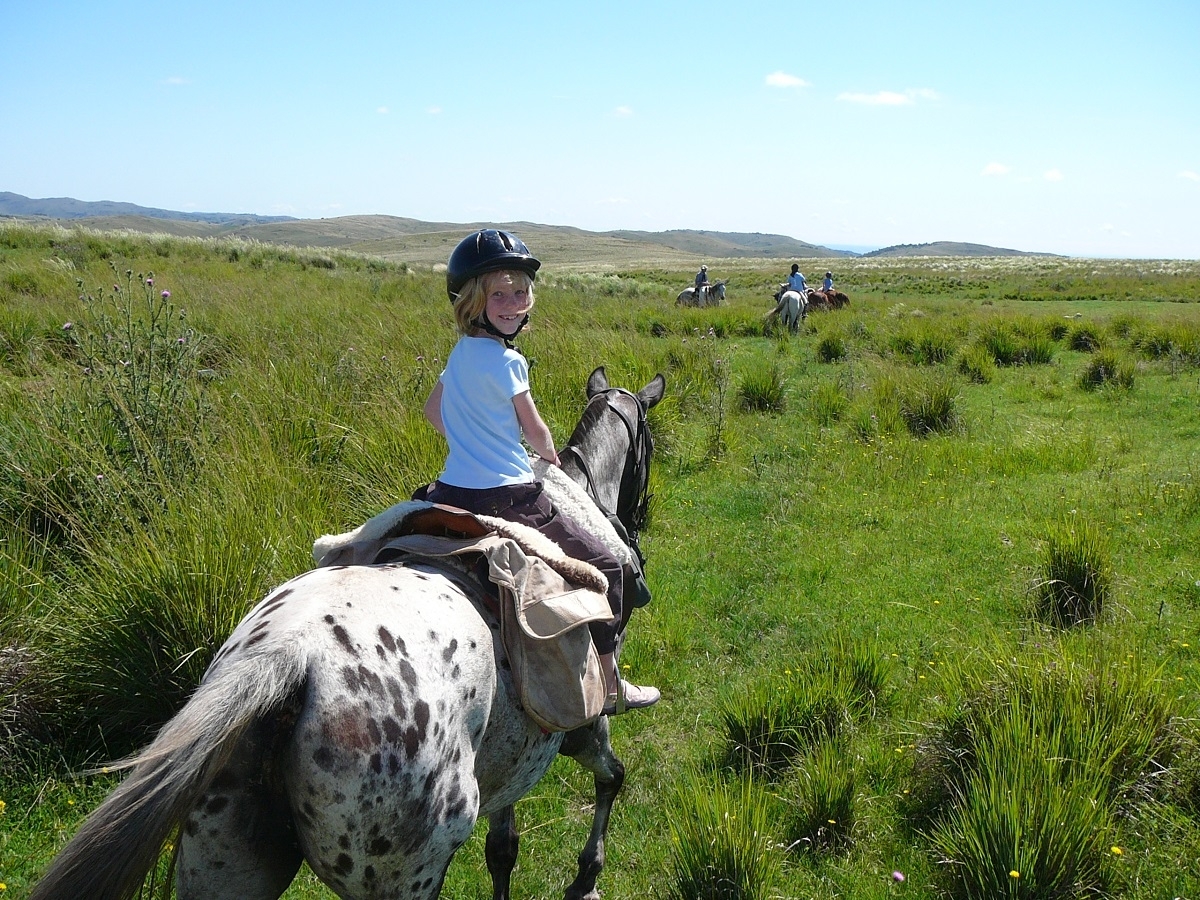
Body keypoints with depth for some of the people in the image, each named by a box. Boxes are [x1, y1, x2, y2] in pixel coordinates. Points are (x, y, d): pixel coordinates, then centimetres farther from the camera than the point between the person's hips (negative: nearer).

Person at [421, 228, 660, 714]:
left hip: (451, 491, 8)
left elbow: (433, 411, 24)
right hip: (506, 500, -8)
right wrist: (550, 455, 17)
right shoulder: (507, 360, -16)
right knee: (605, 567, 7)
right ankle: (608, 686, 15)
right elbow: (536, 432, -4)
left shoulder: (461, 352, 9)